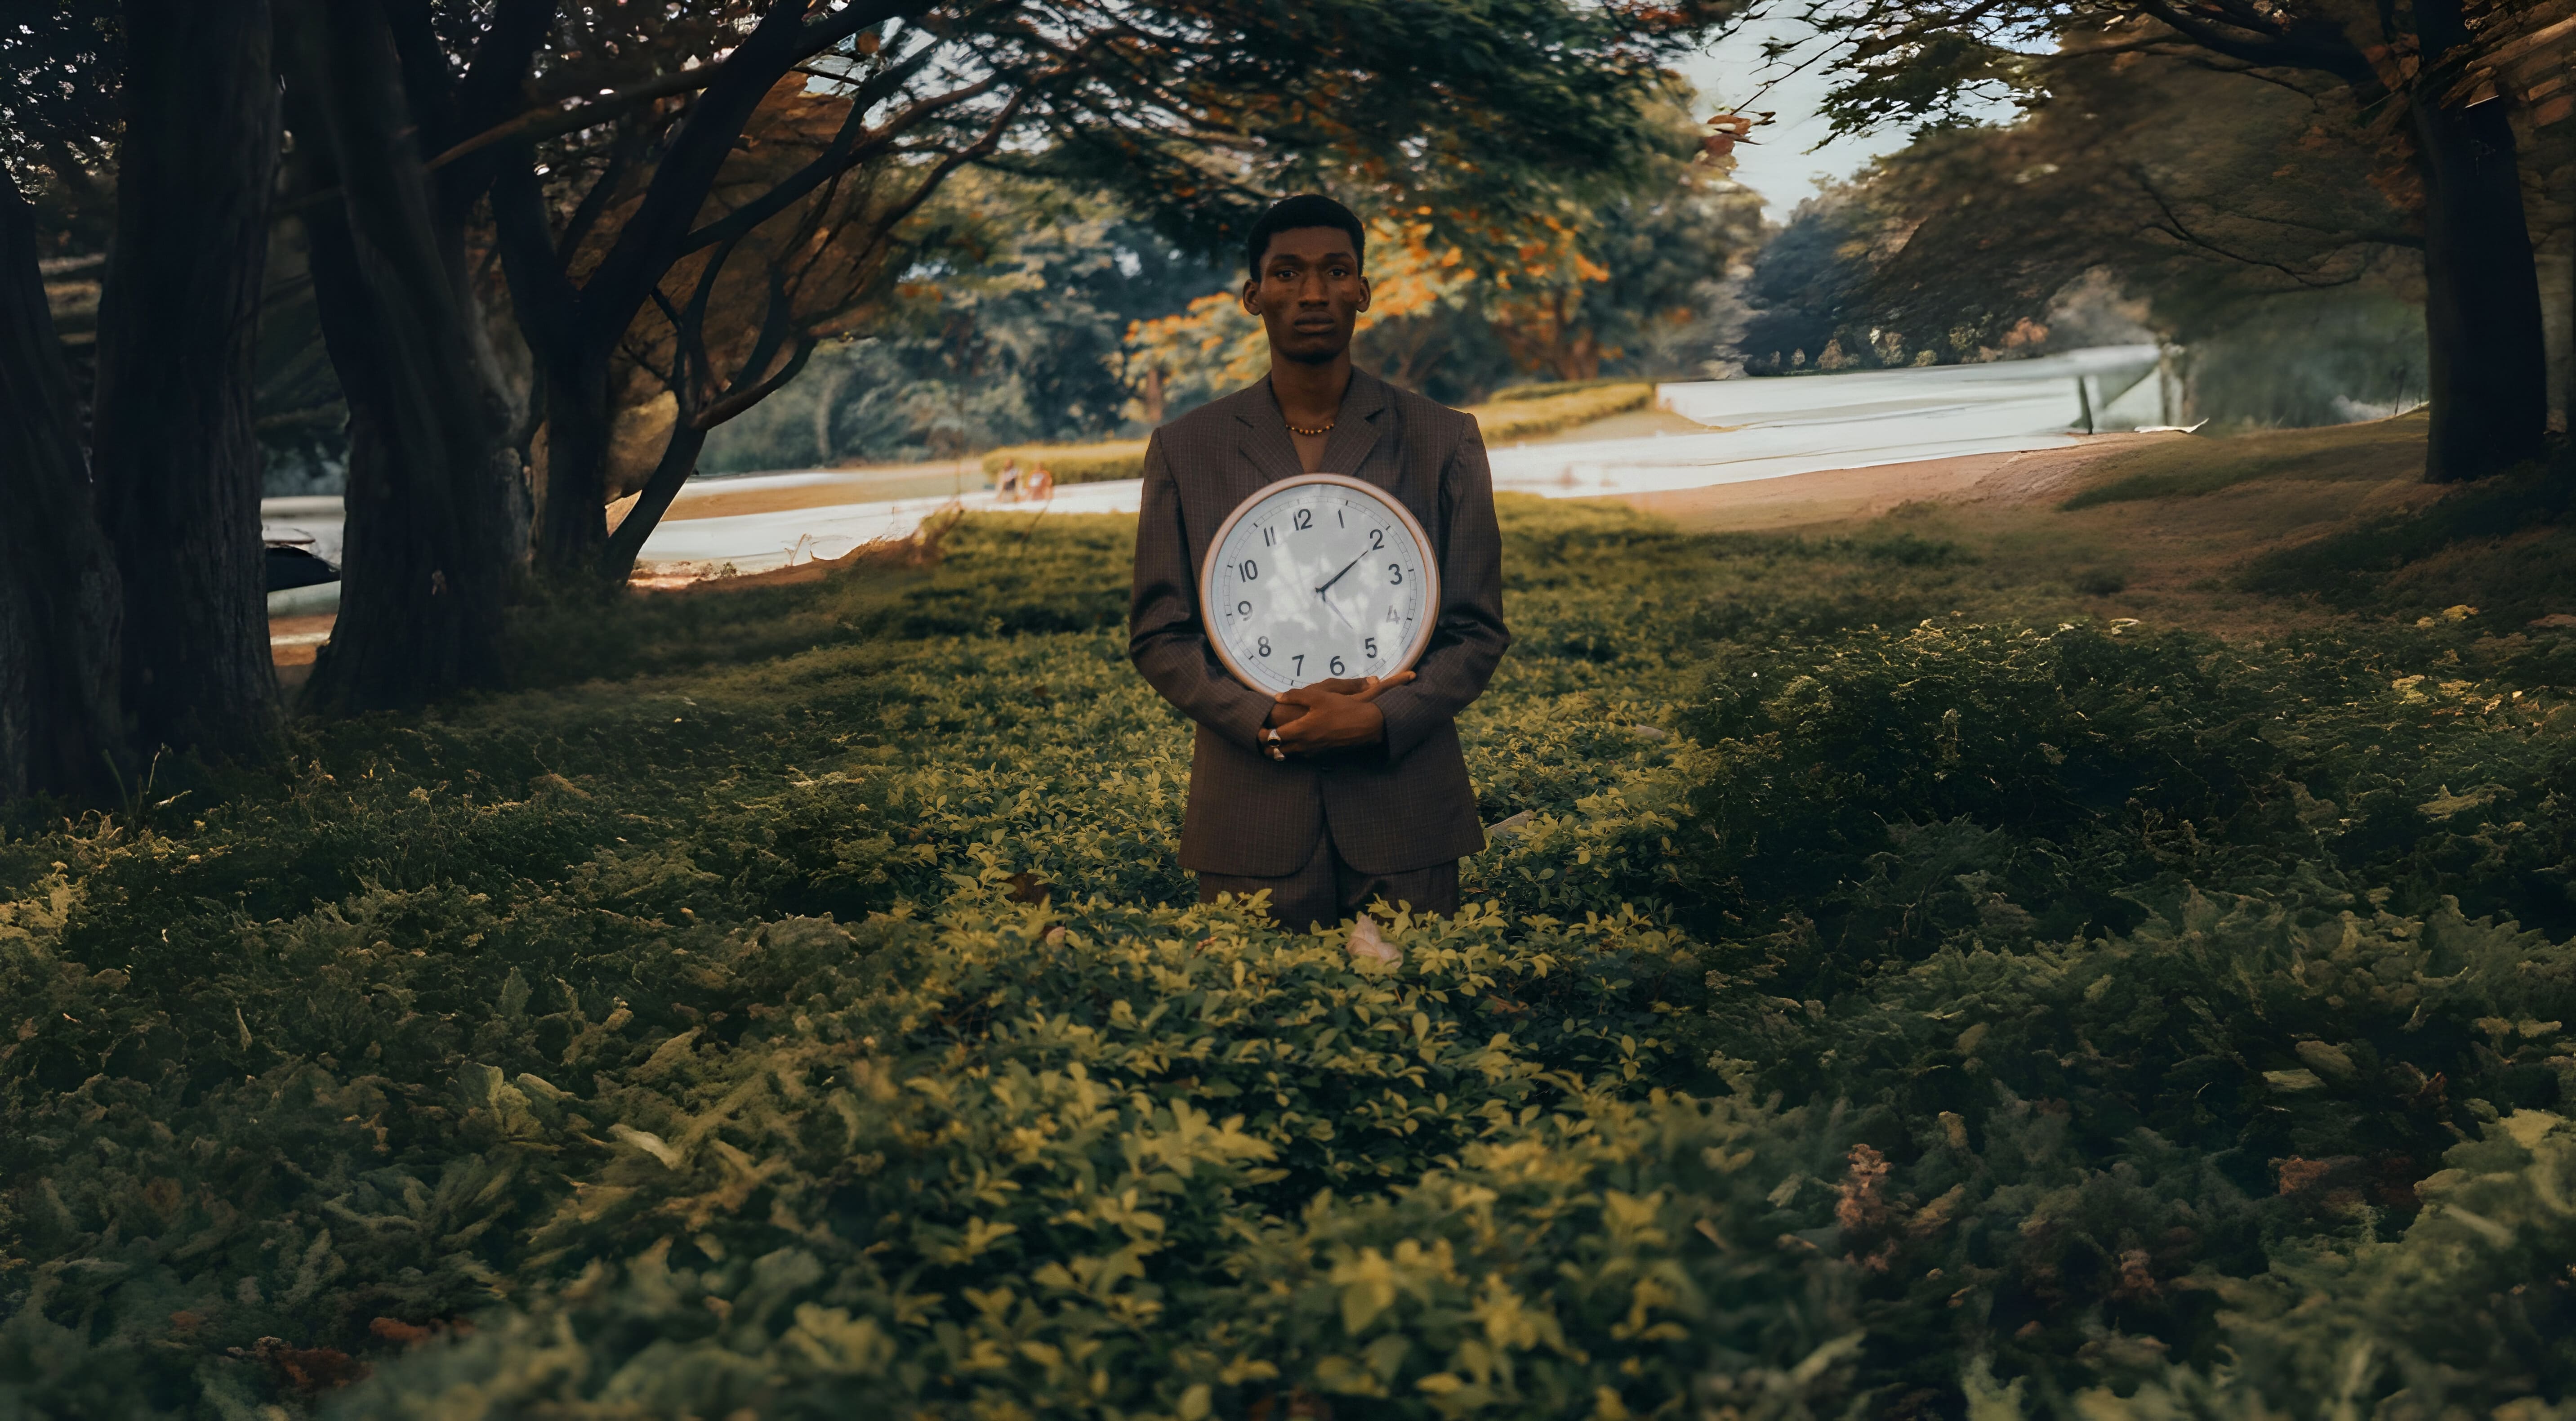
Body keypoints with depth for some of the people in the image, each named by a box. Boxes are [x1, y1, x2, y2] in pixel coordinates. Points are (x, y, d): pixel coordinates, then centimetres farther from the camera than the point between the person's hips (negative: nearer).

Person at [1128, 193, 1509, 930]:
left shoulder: (1442, 441, 7)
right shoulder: (1186, 449, 7)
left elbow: (1479, 631, 6)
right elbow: (1158, 635, 6)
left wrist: (1383, 719, -12)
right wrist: (1265, 719, -11)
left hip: (1405, 816, 0)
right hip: (1251, 820, 0)